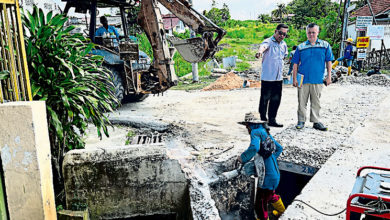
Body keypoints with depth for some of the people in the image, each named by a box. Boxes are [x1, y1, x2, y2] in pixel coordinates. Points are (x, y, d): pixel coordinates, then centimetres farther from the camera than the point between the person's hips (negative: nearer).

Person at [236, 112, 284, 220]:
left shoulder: (256, 132, -15)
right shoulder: (266, 133, 11)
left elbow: (254, 148, -35)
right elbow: (279, 148, 22)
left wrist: (242, 158, -21)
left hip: (267, 176, -10)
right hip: (275, 173, 10)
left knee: (260, 206, 3)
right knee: (269, 195, 36)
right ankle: (280, 208, 61)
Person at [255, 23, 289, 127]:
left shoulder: (284, 45, 12)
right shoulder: (268, 42, -10)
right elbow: (263, 46, -34)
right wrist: (260, 51, -56)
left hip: (279, 77, 7)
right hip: (267, 77, -6)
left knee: (276, 99, 11)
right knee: (265, 99, 0)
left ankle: (272, 120, 22)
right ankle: (262, 120, 11)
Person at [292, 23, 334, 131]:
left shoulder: (325, 45, 5)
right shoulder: (301, 47, 4)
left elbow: (329, 61, 8)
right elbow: (295, 64, 6)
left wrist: (328, 76, 4)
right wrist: (294, 78, 2)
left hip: (317, 80, 0)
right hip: (303, 79, 0)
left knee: (316, 102, 9)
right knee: (302, 102, 5)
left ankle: (316, 121, 18)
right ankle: (301, 121, 16)